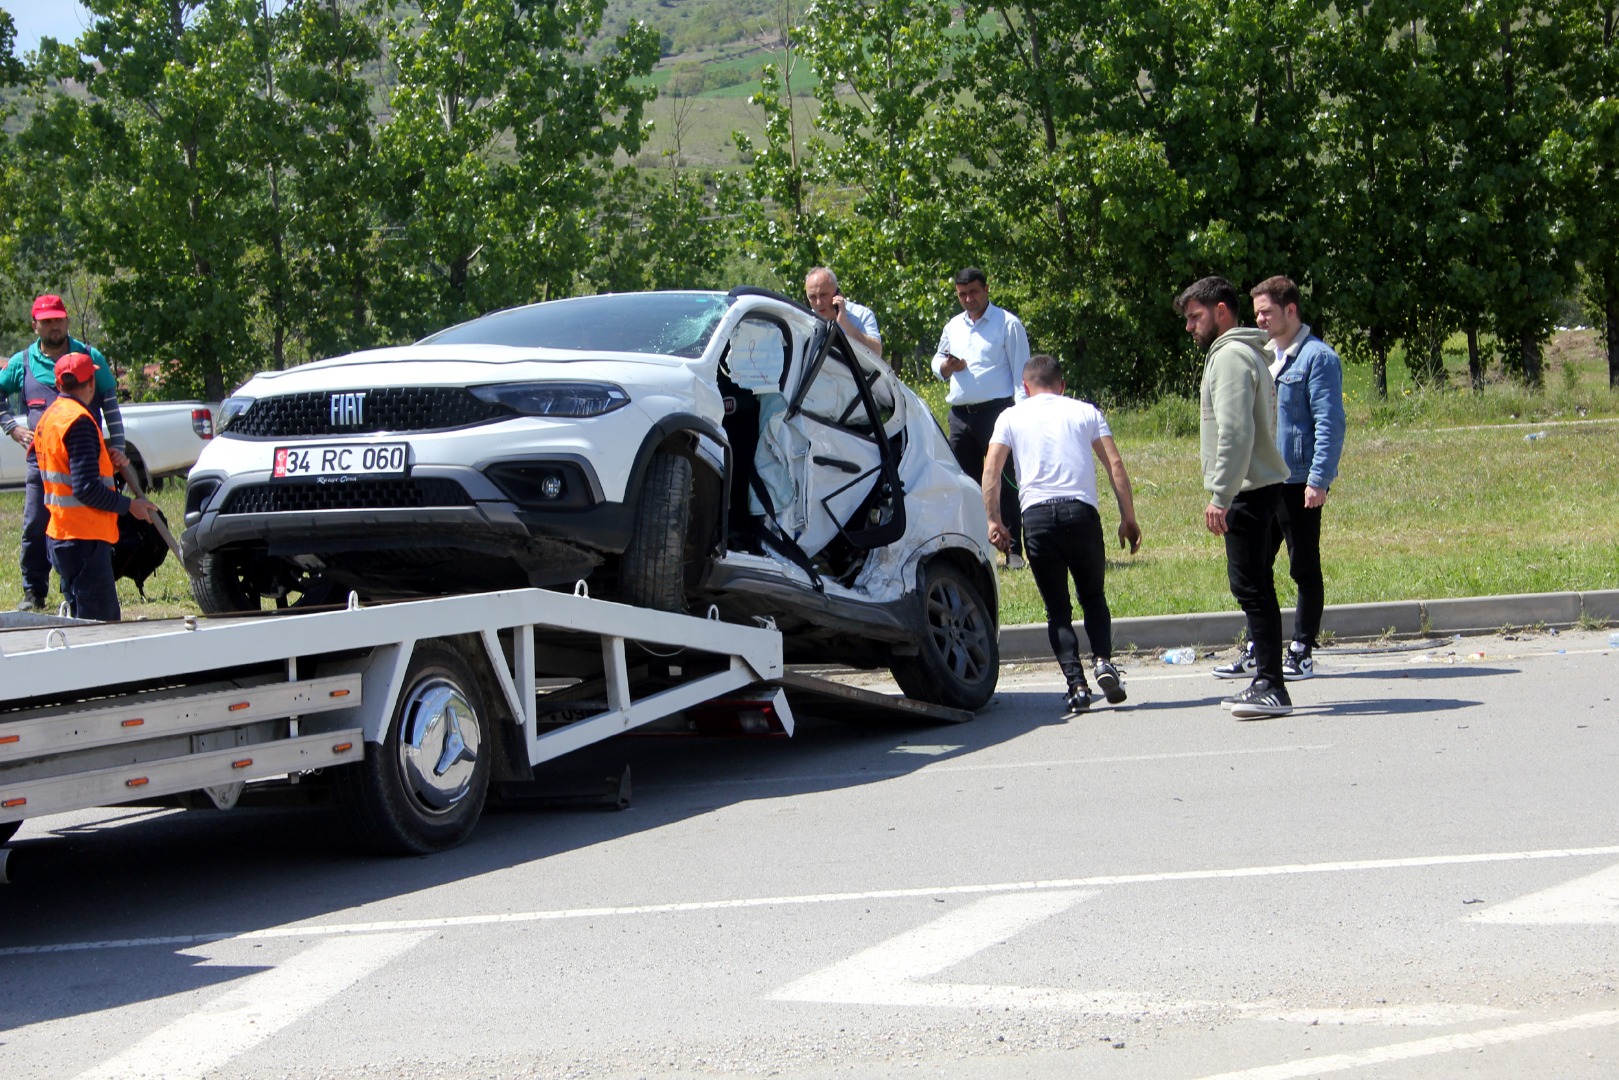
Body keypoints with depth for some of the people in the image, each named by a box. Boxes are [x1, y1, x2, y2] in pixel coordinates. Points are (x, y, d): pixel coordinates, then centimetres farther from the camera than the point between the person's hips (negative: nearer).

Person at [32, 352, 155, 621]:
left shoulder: (49, 417, 13)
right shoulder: (79, 420, -16)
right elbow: (86, 488, -21)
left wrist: (107, 462, 17)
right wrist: (129, 505, -12)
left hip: (58, 533, 10)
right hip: (83, 537, -10)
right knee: (100, 620, -9)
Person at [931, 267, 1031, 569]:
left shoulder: (1008, 324, 0)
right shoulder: (953, 326, 18)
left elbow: (1021, 372, -3)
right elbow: (937, 361, 28)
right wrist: (946, 366, 3)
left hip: (995, 411, -6)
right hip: (960, 415, 6)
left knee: (1005, 484, -7)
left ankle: (1014, 551, -6)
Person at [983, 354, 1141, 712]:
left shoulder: (1012, 416, 16)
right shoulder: (1085, 412, 17)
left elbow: (991, 471, 3)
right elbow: (1115, 466, 8)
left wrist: (994, 520, 3)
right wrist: (1128, 519, 9)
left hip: (1037, 513, 0)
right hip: (1081, 510, 1)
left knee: (1057, 608, 7)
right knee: (1093, 596, 17)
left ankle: (1076, 684, -5)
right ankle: (1103, 659, -6)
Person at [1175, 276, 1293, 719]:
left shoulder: (1230, 356, -12)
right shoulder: (1245, 352, 21)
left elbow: (1236, 432, -22)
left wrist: (1221, 496, -23)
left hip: (1248, 491, -11)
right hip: (1259, 486, 11)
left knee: (1251, 587, -11)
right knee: (1255, 587, 12)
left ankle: (1271, 687, -12)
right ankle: (1265, 682, 16)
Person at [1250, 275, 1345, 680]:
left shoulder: (1317, 357, -10)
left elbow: (1329, 425, -14)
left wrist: (1319, 480, -20)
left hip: (1299, 483, -8)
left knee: (1304, 568, 2)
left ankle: (1302, 652, 9)